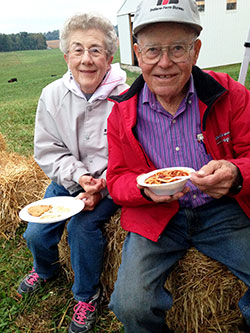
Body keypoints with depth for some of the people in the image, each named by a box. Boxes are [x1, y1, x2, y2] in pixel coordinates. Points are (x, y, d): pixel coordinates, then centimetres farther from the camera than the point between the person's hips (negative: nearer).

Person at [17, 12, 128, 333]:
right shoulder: (52, 95, -7)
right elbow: (47, 151, -4)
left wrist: (101, 187, -25)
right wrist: (78, 177, -19)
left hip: (110, 183, -3)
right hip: (67, 179, 4)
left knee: (82, 224, -25)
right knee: (35, 233, -3)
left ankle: (88, 294, 8)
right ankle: (45, 269, 38)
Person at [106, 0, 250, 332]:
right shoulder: (123, 112, -2)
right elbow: (117, 180, 2)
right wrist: (144, 189, -21)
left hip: (223, 212, 1)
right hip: (155, 218, 0)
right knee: (130, 306, -17)